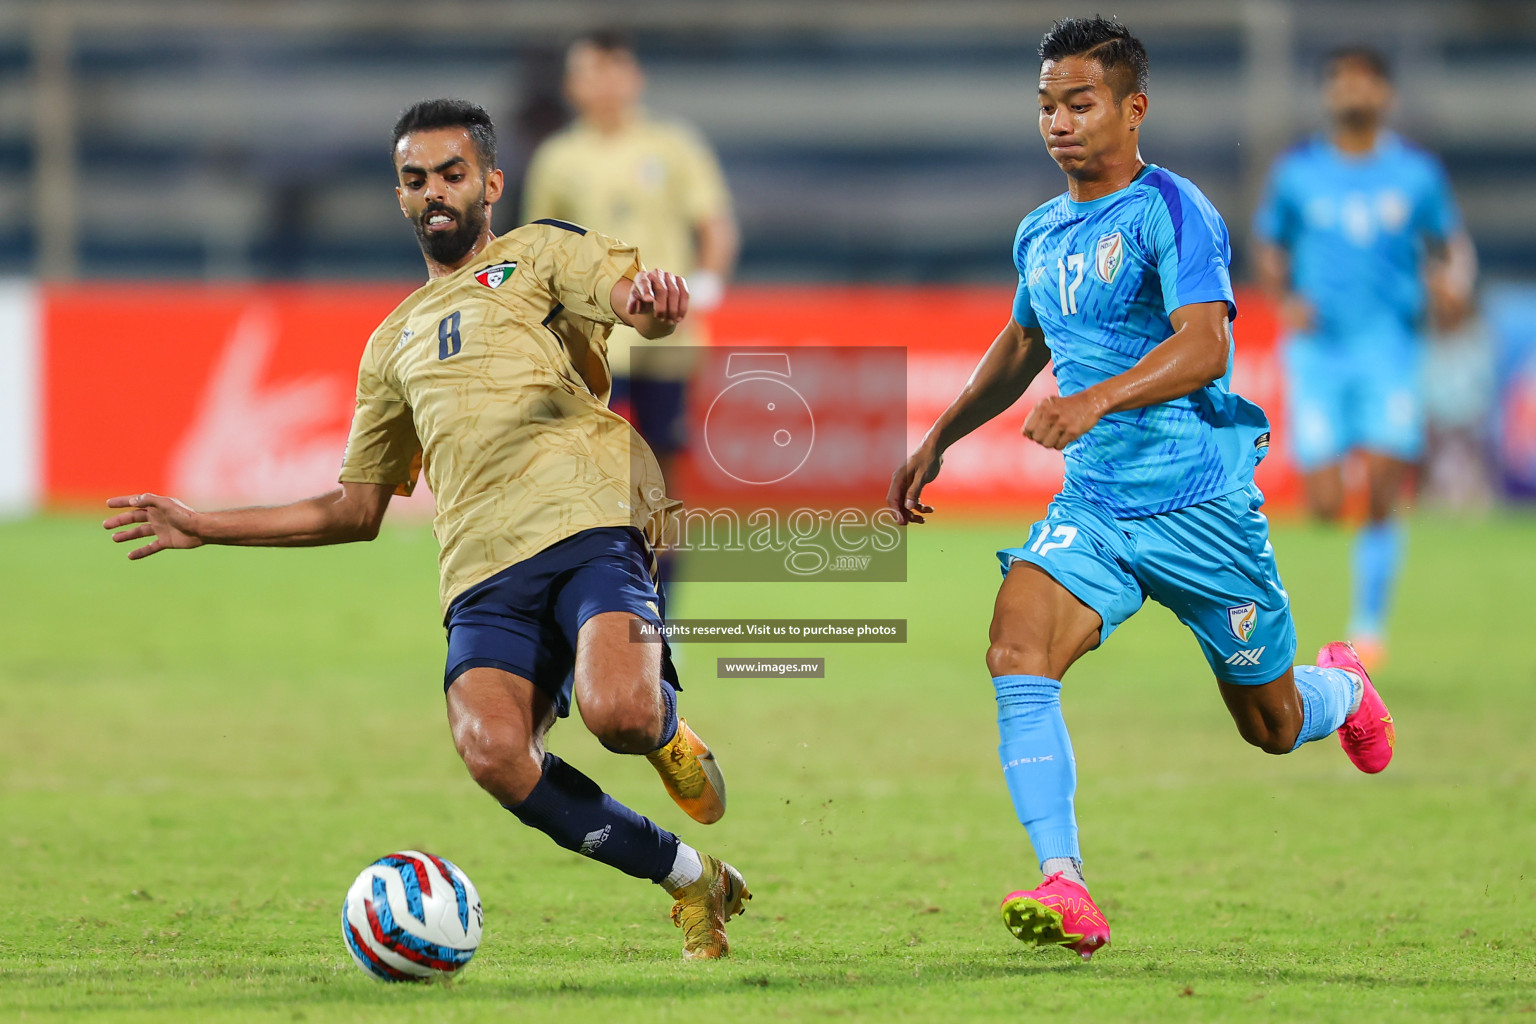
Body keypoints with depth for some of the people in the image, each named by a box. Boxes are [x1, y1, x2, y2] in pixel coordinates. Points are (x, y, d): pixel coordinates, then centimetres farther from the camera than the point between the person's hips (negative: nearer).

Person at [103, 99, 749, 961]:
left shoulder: (541, 254, 17)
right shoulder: (394, 342, 30)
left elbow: (639, 299, -4)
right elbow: (356, 509, 35)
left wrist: (653, 299, -30)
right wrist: (202, 528, 30)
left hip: (592, 520, -4)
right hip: (485, 566, 4)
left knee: (617, 712, -33)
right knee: (493, 749, -28)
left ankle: (668, 732, 9)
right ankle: (692, 881, -9)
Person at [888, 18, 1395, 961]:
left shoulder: (1171, 211, -13)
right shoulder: (1041, 236, 10)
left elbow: (1204, 345, -27)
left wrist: (1095, 402, -41)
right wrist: (939, 440, 26)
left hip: (1201, 503, -5)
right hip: (1093, 506, 5)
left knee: (1274, 727, 10)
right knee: (1016, 657, -24)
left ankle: (1344, 689, 48)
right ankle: (1066, 890, -28)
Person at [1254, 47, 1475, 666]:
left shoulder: (1417, 173, 3)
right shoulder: (1297, 173, 4)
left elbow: (1451, 244, 14)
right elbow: (1270, 249, 15)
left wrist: (1452, 290, -8)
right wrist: (1285, 301, -4)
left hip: (1391, 345, 0)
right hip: (1316, 352, 0)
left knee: (1382, 499, -12)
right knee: (1325, 507, -9)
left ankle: (1369, 624, 2)